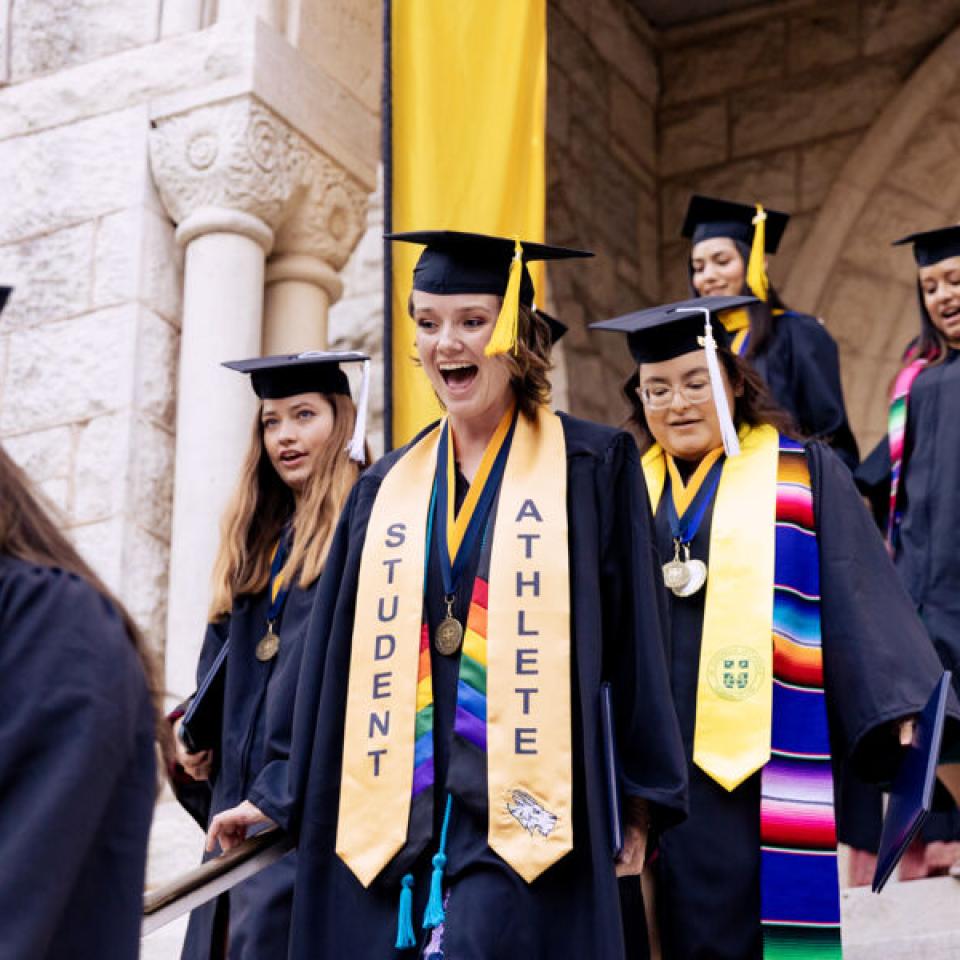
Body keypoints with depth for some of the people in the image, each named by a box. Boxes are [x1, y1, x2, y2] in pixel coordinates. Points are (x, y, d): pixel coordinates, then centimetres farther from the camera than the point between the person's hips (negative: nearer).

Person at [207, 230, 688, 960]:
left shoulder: (592, 468, 2)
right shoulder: (388, 489, 13)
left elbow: (637, 642, 1)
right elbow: (337, 656, 17)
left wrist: (642, 805, -1)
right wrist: (286, 797, 19)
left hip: (521, 814, -4)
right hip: (400, 820, 4)